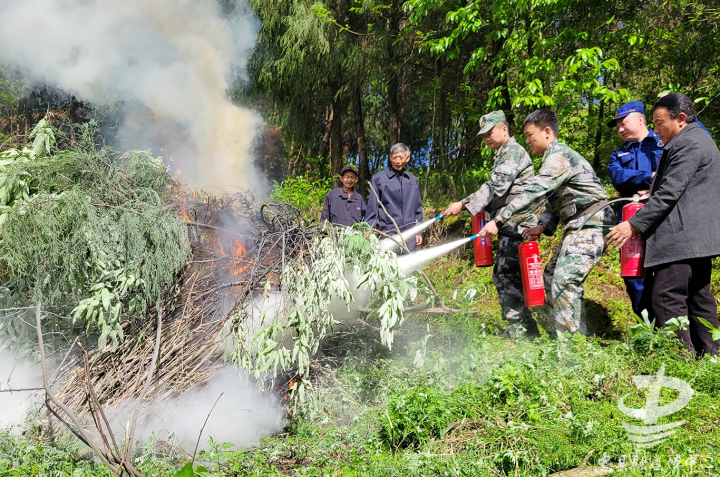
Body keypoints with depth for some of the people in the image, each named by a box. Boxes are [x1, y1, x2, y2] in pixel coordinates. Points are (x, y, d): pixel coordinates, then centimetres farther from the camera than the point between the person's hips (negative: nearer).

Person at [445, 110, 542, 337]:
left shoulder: (513, 152, -9)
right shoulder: (503, 155, 24)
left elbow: (495, 187, -20)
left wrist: (464, 204, -21)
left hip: (517, 224, -11)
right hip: (510, 225, 11)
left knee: (507, 276, -13)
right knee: (502, 276, 11)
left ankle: (517, 330, -11)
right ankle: (528, 329, 16)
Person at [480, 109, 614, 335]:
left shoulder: (559, 155, -14)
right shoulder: (555, 157, 20)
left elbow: (534, 192, -26)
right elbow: (554, 199, 20)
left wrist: (499, 220, -29)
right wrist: (543, 226, 2)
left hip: (589, 224, -11)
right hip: (577, 225, 11)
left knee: (565, 280, -19)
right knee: (551, 276, 12)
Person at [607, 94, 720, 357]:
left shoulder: (689, 143, -12)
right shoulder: (699, 139, 22)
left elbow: (670, 192, -19)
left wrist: (634, 224, -18)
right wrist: (652, 192, 17)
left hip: (682, 237, -11)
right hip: (699, 238, 11)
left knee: (667, 300, -11)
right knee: (698, 298, 13)